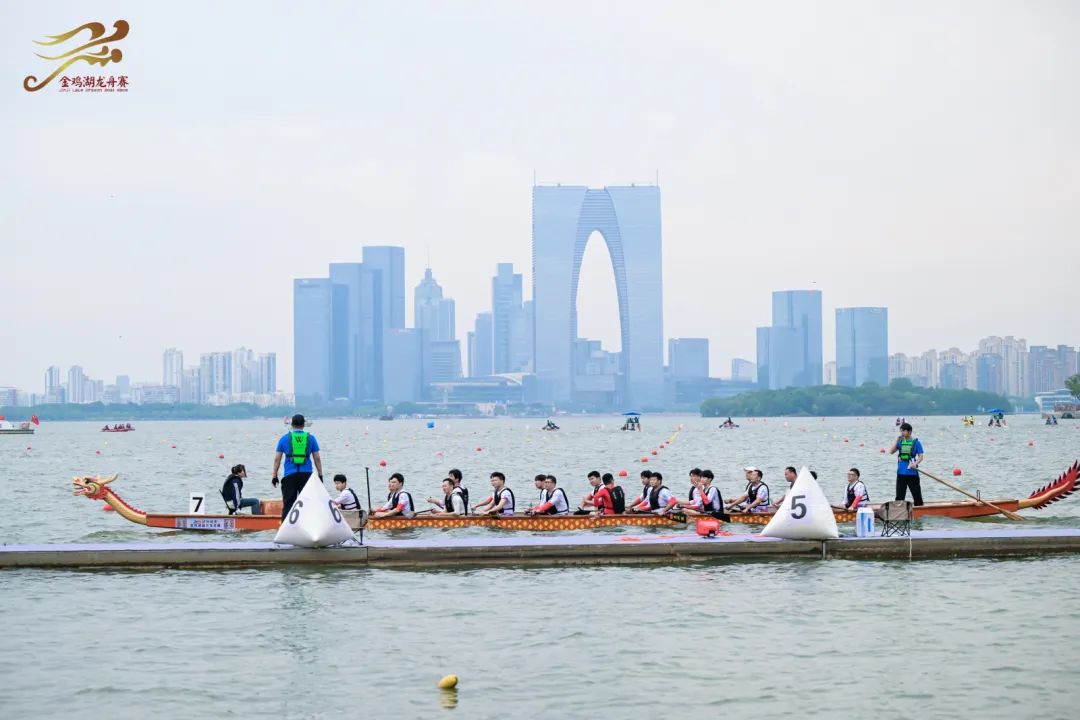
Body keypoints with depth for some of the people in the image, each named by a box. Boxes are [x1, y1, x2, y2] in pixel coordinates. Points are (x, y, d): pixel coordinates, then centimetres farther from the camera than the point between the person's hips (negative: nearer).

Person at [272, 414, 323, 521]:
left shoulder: (284, 438, 5)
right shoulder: (310, 438, 5)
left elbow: (277, 459, 5)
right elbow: (317, 458, 6)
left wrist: (274, 476, 11)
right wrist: (320, 475, 12)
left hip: (290, 476, 0)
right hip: (306, 475, 0)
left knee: (288, 504, 2)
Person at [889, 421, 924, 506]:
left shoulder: (916, 442, -3)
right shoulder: (900, 442, 8)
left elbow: (920, 456, -6)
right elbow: (891, 451, 0)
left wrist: (915, 463, -24)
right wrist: (897, 441, -7)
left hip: (912, 473, -3)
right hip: (901, 473, 4)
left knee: (917, 495, 3)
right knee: (899, 496, 8)